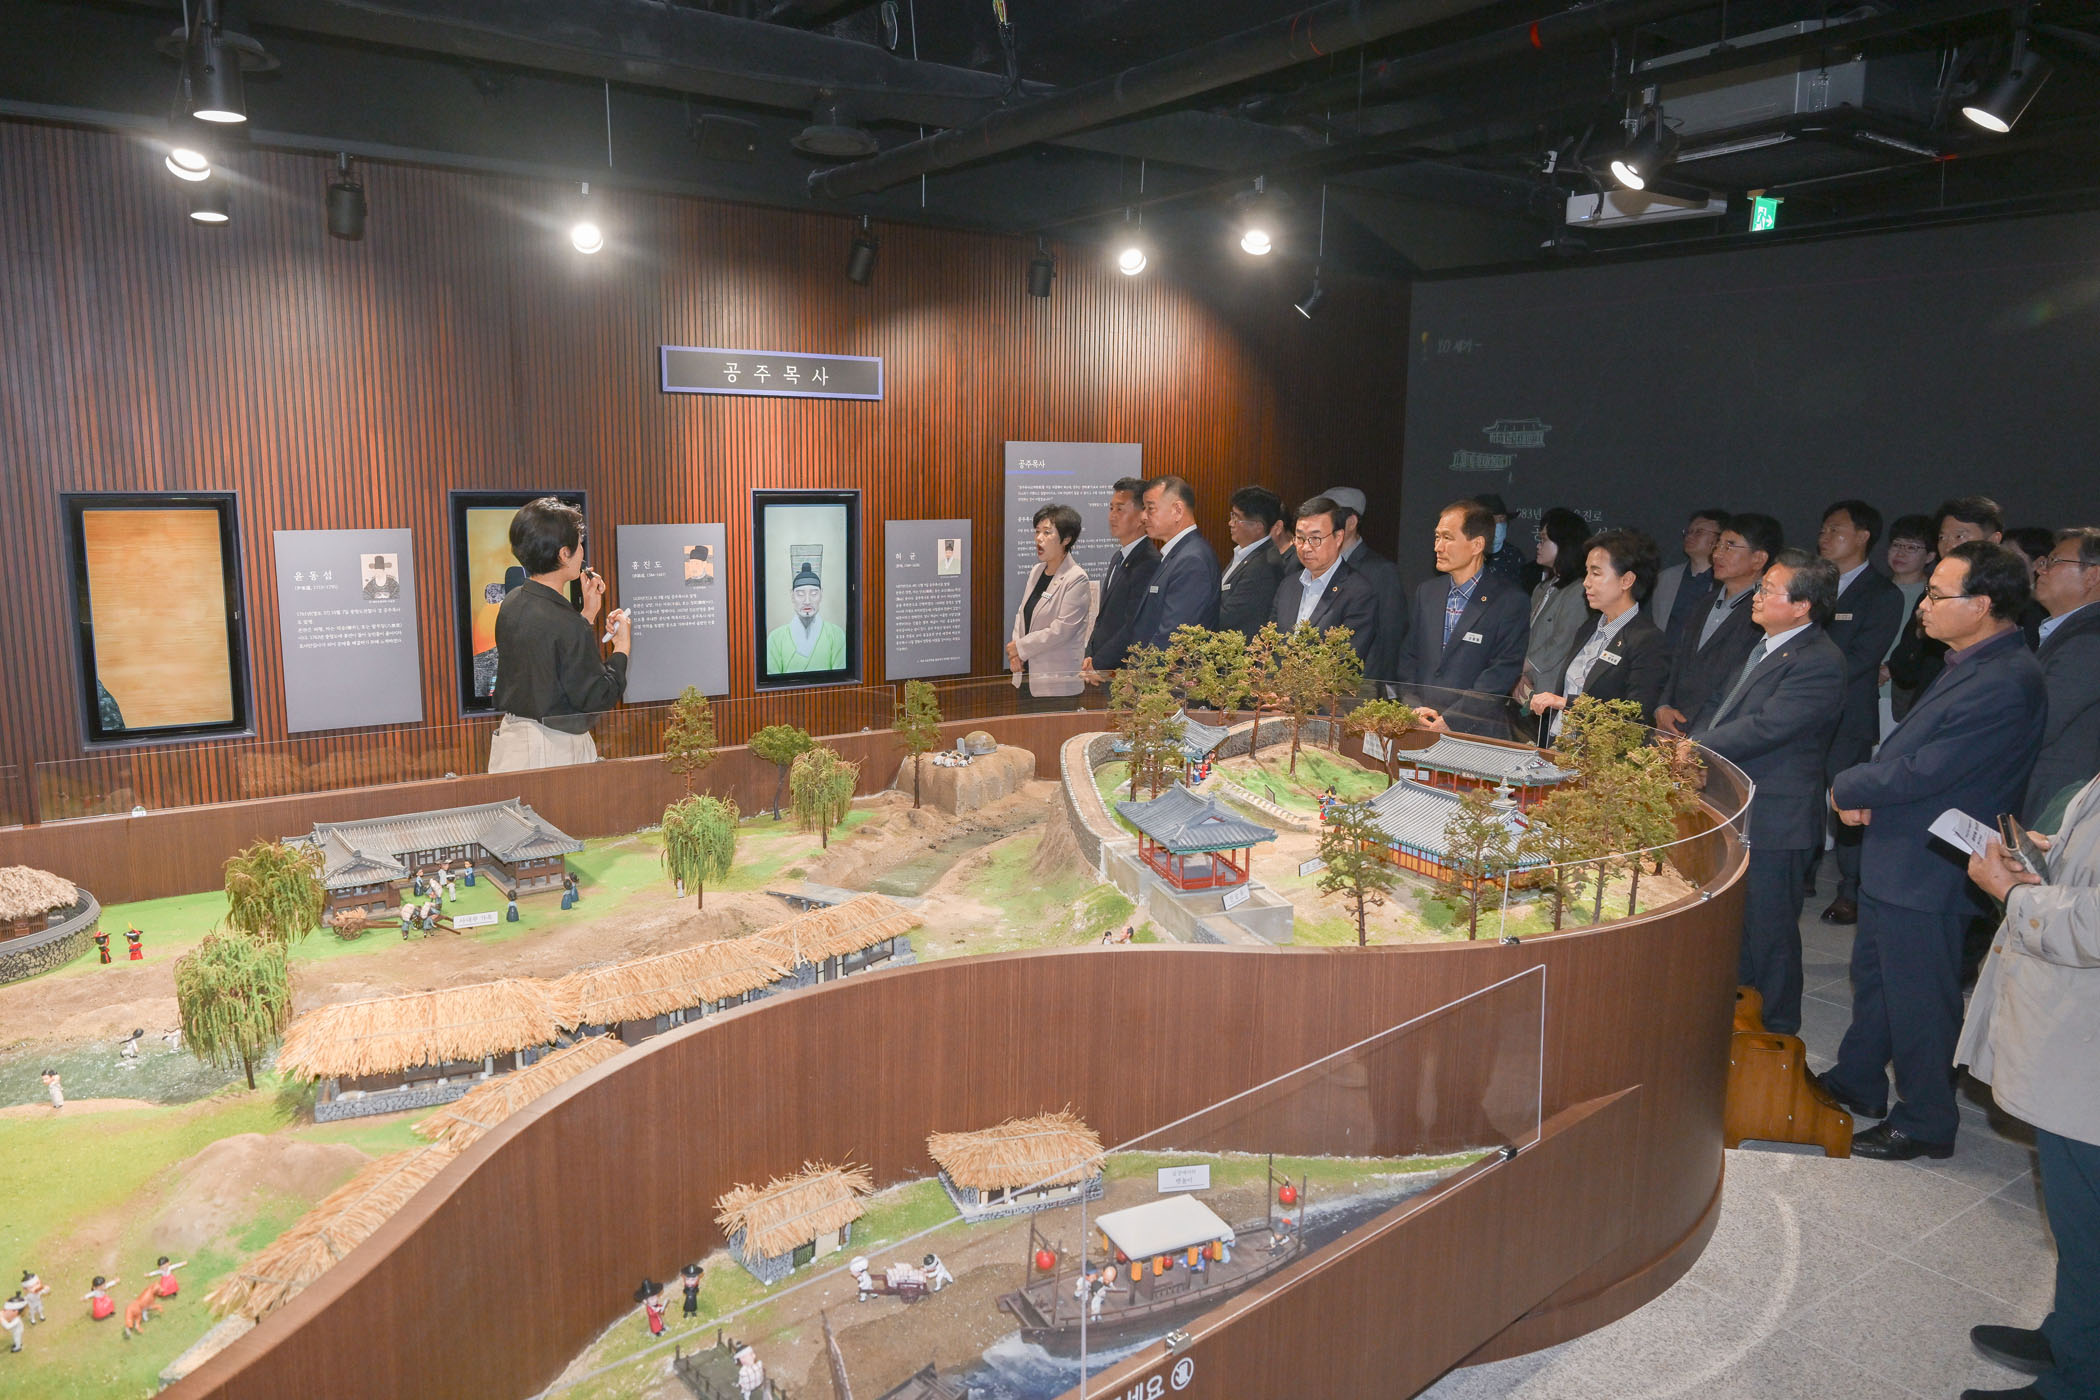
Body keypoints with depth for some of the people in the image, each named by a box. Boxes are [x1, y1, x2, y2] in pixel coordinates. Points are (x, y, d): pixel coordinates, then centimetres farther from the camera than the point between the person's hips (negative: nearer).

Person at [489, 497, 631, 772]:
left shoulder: (513, 603, 4)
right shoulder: (567, 624, -23)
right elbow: (597, 699, -17)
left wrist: (589, 613, 15)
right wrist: (621, 647, -4)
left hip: (512, 732, 9)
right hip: (554, 749, -9)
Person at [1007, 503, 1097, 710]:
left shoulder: (1076, 579, -12)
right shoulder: (1036, 571, 12)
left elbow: (1062, 629, -17)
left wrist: (1021, 647, -10)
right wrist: (1015, 652, 0)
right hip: (1027, 676, 7)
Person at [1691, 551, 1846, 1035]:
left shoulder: (1819, 663, -19)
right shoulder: (1765, 645, 11)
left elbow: (1763, 727, -25)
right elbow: (1721, 706, 18)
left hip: (1773, 821, -10)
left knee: (1768, 934, 4)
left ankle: (1776, 1034, 20)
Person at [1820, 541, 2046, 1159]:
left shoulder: (2002, 685, -27)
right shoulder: (1973, 663, 6)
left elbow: (1922, 773, -26)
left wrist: (1846, 788, -10)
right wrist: (1866, 789, -5)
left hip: (1927, 873, -10)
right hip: (1897, 857, 10)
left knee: (1918, 997, 6)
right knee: (1873, 975, 23)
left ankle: (1925, 1123, 24)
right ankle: (1857, 1083, 41)